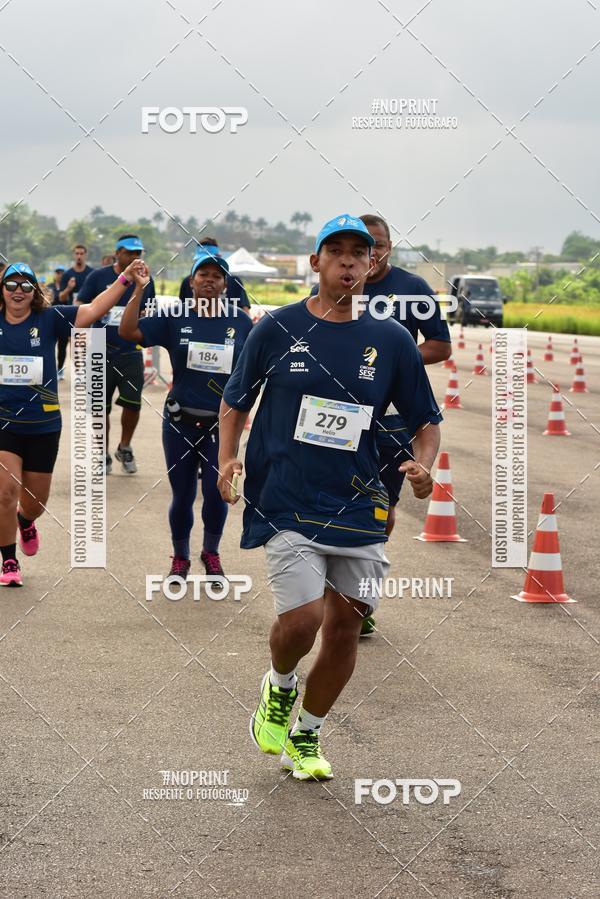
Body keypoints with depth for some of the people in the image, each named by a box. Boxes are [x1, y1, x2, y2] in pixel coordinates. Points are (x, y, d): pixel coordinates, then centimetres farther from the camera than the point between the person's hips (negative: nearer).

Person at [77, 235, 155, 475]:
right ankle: (104, 455, 20)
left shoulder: (145, 281, 5)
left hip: (131, 353, 1)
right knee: (101, 406, 4)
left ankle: (125, 448, 20)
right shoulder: (98, 277, -2)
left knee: (132, 402, -5)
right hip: (101, 353, -1)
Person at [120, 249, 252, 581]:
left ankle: (211, 553, 22)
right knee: (182, 496, 9)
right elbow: (128, 331, -12)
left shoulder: (240, 321, 1)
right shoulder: (174, 319, -2)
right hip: (181, 422, 0)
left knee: (216, 492, -6)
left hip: (222, 424, 0)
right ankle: (180, 559, 31)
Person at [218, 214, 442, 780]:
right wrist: (228, 460, -1)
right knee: (301, 621, -16)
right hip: (287, 505, -3)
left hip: (359, 508, 3)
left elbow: (426, 420, 12)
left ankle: (306, 736, 26)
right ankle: (279, 686, 19)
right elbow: (235, 401, 13)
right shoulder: (276, 329, 1)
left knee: (345, 628, 5)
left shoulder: (391, 340, 4)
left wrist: (422, 466, -7)